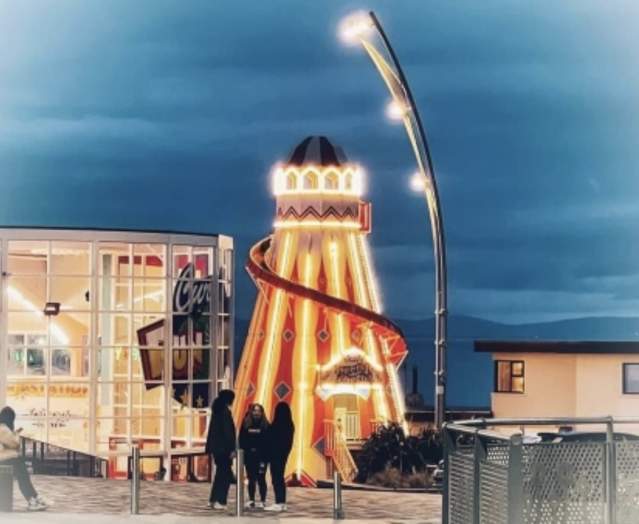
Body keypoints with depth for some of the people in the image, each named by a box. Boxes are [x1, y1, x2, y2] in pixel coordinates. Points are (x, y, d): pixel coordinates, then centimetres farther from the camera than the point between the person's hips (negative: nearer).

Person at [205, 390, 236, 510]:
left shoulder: (216, 411, 12)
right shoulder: (225, 411, -13)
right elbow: (228, 431, -18)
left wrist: (210, 448, 20)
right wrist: (232, 449, -17)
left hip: (216, 447, 8)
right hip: (224, 448, -8)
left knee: (220, 473, 16)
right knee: (225, 474, -3)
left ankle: (213, 500, 16)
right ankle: (220, 501, -5)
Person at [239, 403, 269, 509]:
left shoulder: (265, 425, -3)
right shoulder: (246, 424, 4)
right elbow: (242, 440, 5)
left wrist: (266, 455, -11)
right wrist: (243, 452, -2)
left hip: (261, 457, -2)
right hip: (249, 456, 2)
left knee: (261, 479, 0)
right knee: (251, 479, 9)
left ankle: (262, 501, 6)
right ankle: (251, 500, 15)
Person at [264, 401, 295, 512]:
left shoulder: (276, 425, -18)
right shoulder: (290, 425, 5)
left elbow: (271, 440, -11)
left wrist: (267, 455, -2)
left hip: (276, 454, -8)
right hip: (284, 453, 8)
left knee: (276, 478, -5)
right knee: (280, 478, 14)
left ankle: (278, 503, -7)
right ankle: (282, 503, 16)